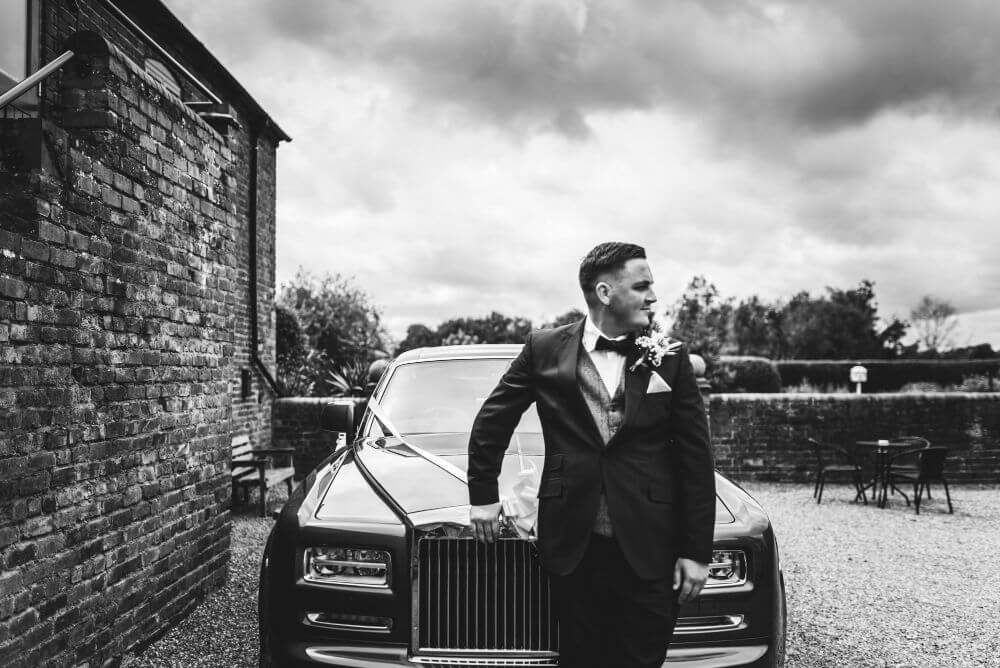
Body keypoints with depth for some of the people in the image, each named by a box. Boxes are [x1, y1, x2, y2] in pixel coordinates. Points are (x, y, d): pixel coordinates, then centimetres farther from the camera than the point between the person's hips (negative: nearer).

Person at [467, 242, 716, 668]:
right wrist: (482, 495, 9)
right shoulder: (545, 349, 1)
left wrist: (696, 552, 0)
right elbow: (492, 421, 11)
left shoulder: (670, 358, 2)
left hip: (648, 550, 1)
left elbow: (696, 460, 2)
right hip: (572, 545, 0)